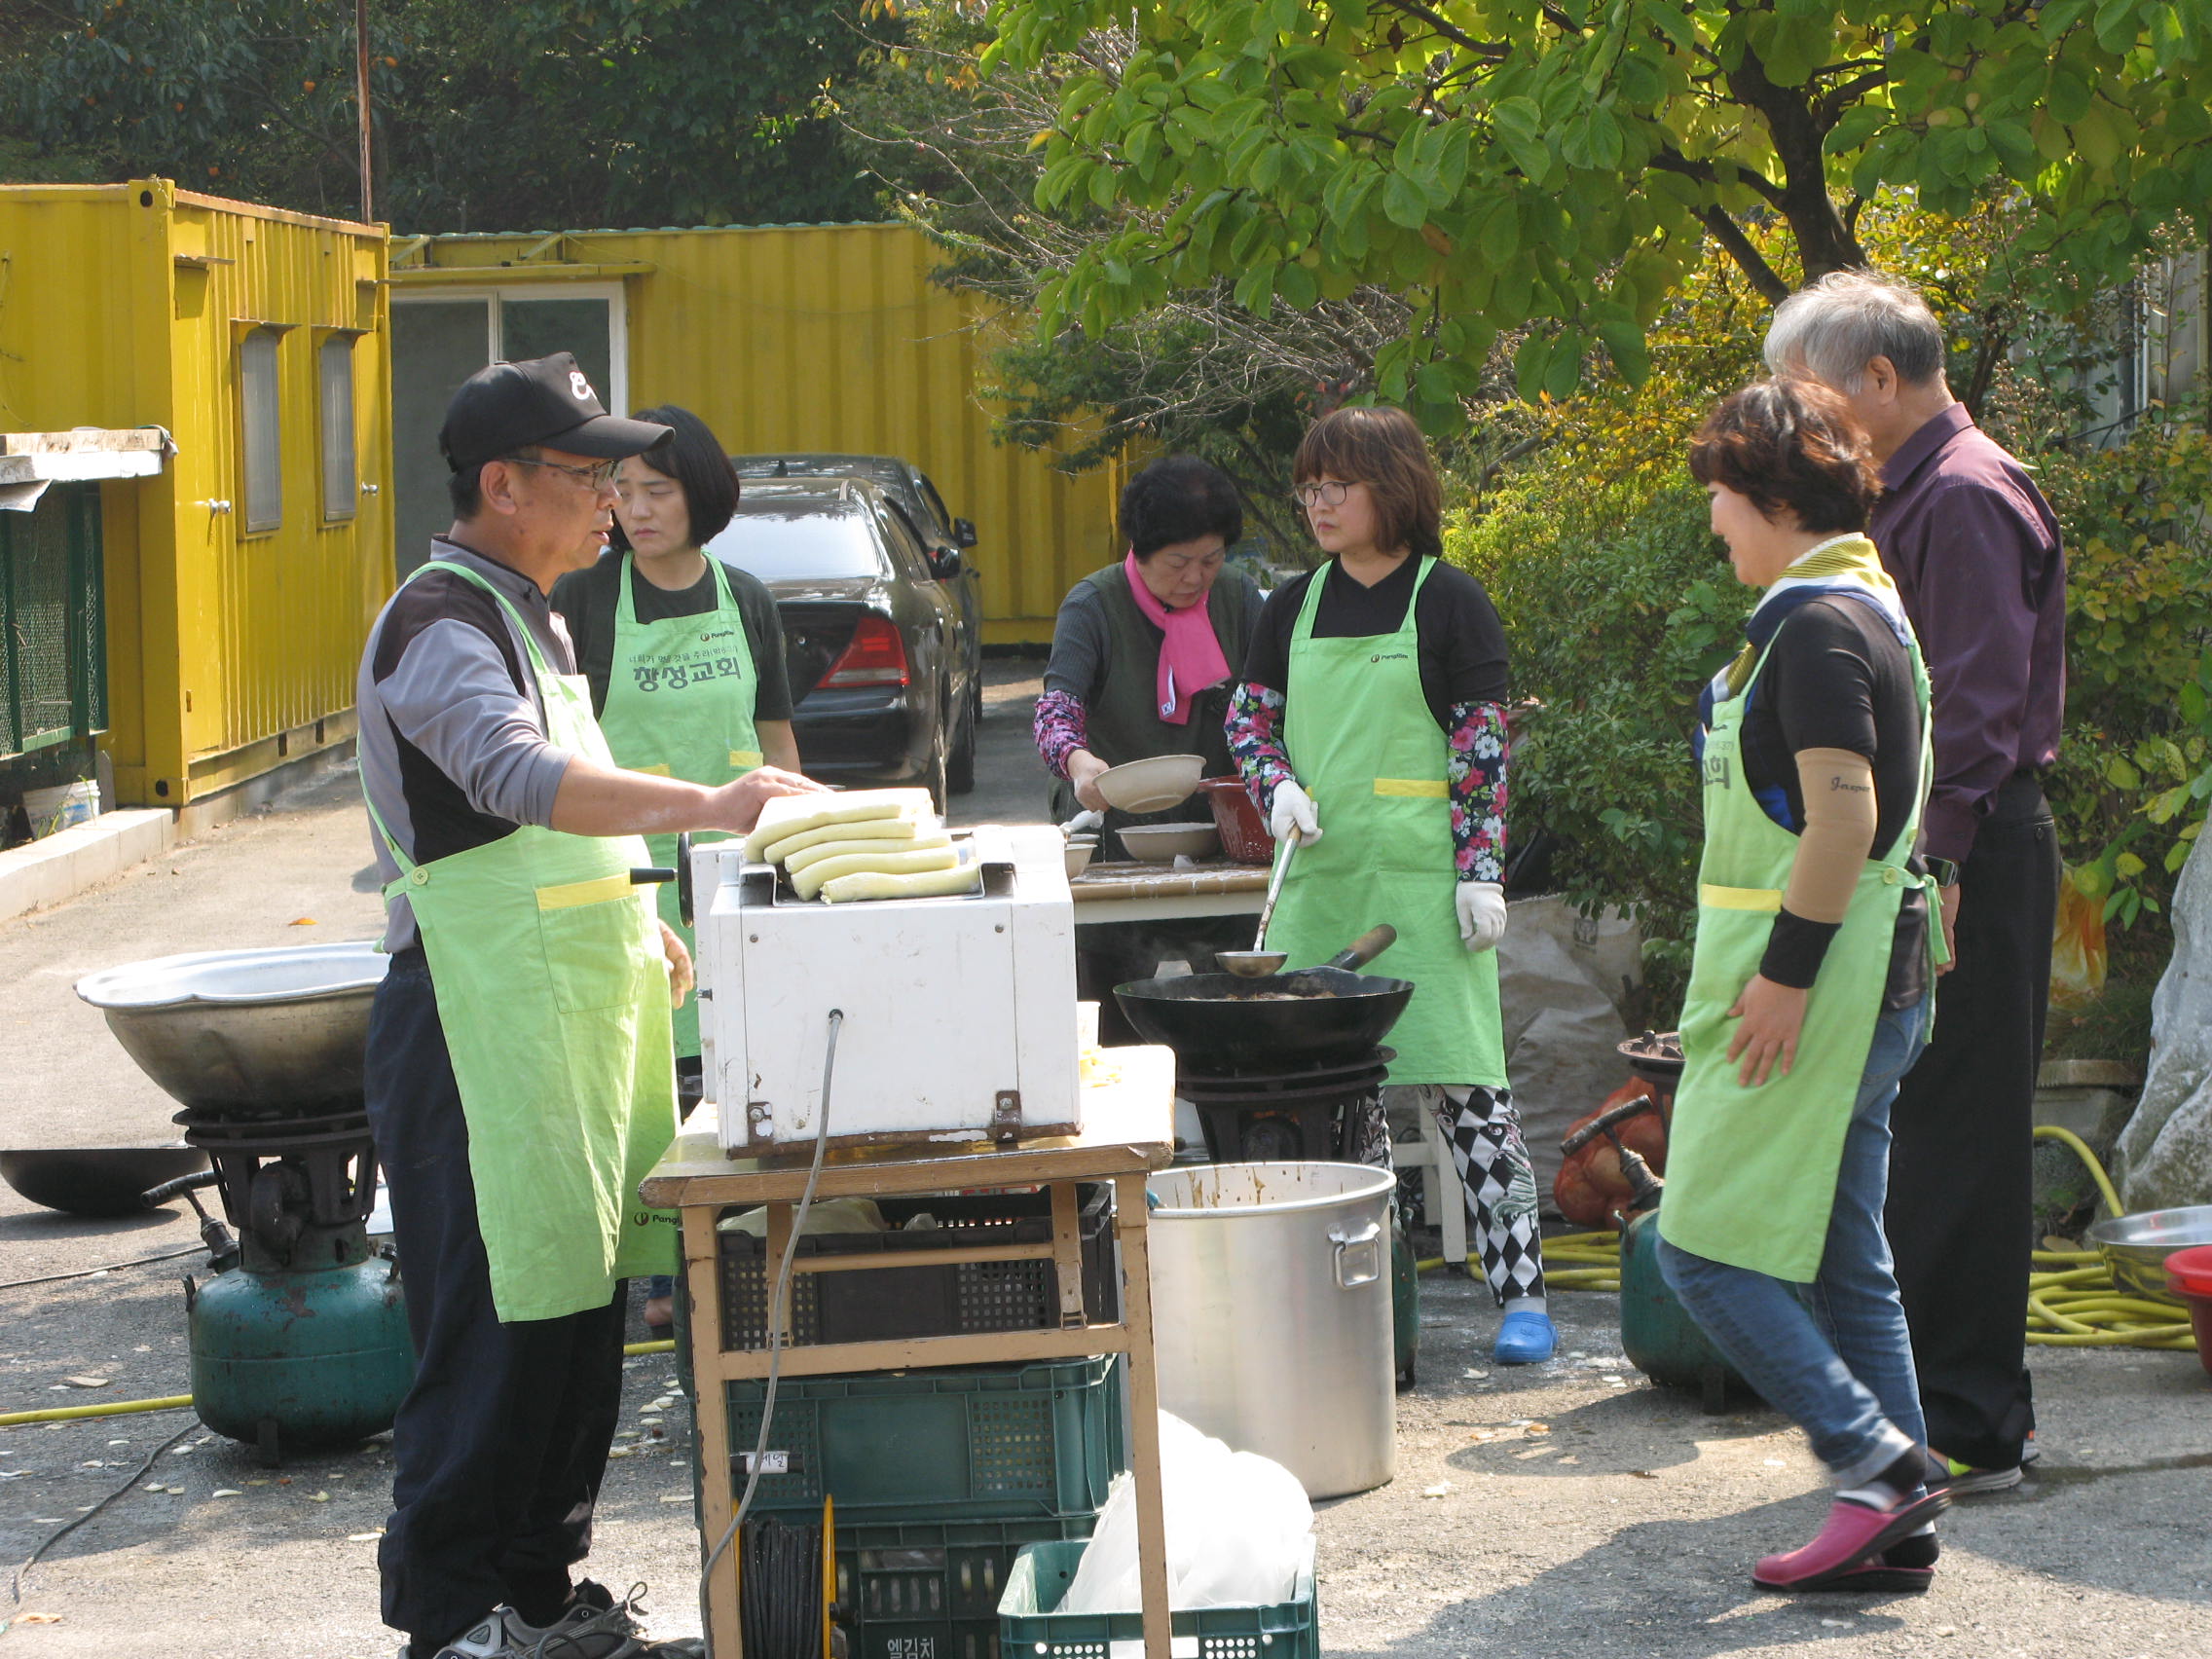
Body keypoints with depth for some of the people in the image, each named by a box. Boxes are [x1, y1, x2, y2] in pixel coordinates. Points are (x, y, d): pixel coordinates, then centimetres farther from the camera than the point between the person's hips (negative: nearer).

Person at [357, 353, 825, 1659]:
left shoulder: (528, 618, 17)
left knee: (578, 1301, 11)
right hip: (483, 1016, -10)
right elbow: (517, 775, -33)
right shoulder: (439, 625, -15)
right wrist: (701, 807, -44)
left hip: (572, 1009, 10)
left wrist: (631, 917, 19)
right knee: (499, 1317, -8)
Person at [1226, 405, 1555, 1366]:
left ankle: (1521, 1293, -5)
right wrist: (1278, 786, -4)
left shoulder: (1448, 602, -2)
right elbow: (1249, 718, 16)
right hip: (1321, 878, 5)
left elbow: (1483, 748, -5)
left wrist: (1481, 874, -11)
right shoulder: (1294, 608, 12)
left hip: (1422, 884, -5)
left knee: (1462, 1083, -9)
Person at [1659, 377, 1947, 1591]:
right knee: (1844, 1265, 11)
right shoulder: (1858, 607, 16)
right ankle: (1895, 1527, 13)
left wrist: (1784, 973, -21)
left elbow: (1843, 818, -23)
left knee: (1704, 1250, -6)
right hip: (1863, 987, 10)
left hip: (1815, 990, -10)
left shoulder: (1819, 626, -16)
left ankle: (1877, 1459, -7)